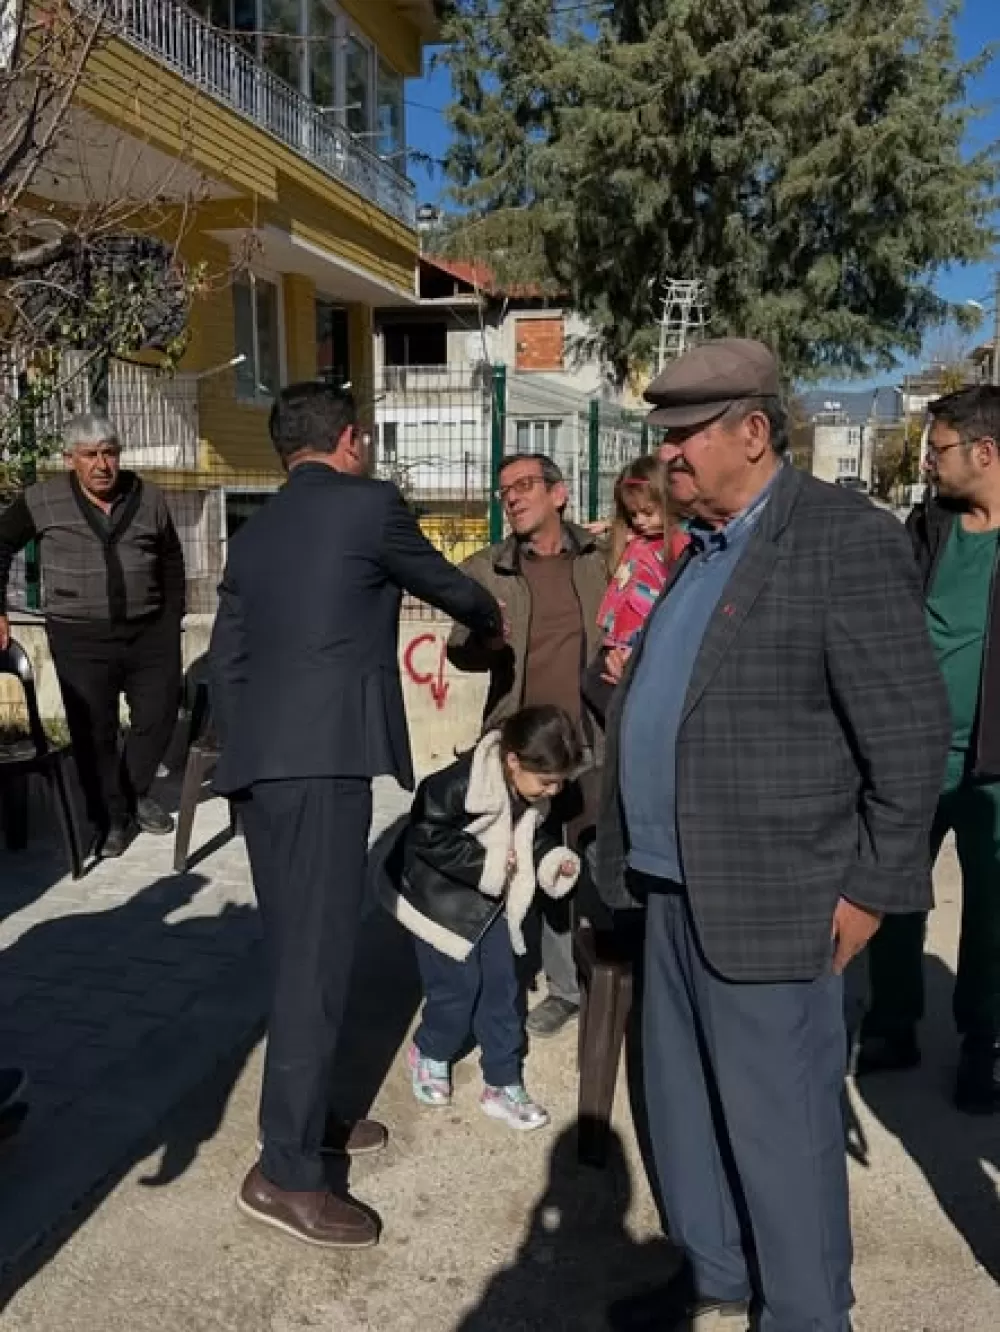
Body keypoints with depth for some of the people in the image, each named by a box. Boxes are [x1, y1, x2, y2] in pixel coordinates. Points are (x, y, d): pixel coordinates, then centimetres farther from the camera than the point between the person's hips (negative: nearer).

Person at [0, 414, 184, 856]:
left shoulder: (149, 498, 0)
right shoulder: (42, 500, -5)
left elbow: (171, 563, 11)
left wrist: (172, 621, 9)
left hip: (148, 633, 2)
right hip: (80, 638, -2)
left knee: (158, 715, 9)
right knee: (94, 732, 2)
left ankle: (135, 794, 34)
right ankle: (112, 819, 19)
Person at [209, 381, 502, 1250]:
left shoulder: (253, 534, 19)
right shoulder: (369, 505, 0)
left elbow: (226, 661, 17)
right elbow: (446, 585, 14)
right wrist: (491, 619, 34)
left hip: (260, 762, 8)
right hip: (323, 759, -8)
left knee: (296, 949, 16)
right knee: (317, 955, -4)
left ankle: (301, 1115, 29)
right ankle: (287, 1171, 2)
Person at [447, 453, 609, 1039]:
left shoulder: (598, 558, 4)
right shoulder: (484, 569, 2)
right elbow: (460, 650, 4)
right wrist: (482, 641, -19)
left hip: (592, 738, 0)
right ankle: (565, 986, 26)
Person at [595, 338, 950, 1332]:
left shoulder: (844, 538, -13)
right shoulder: (702, 548, 13)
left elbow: (909, 730, -14)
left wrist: (872, 886, -13)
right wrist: (632, 848, 15)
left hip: (769, 899, -8)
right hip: (674, 891, 9)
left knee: (778, 1124, 6)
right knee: (685, 1108, 20)